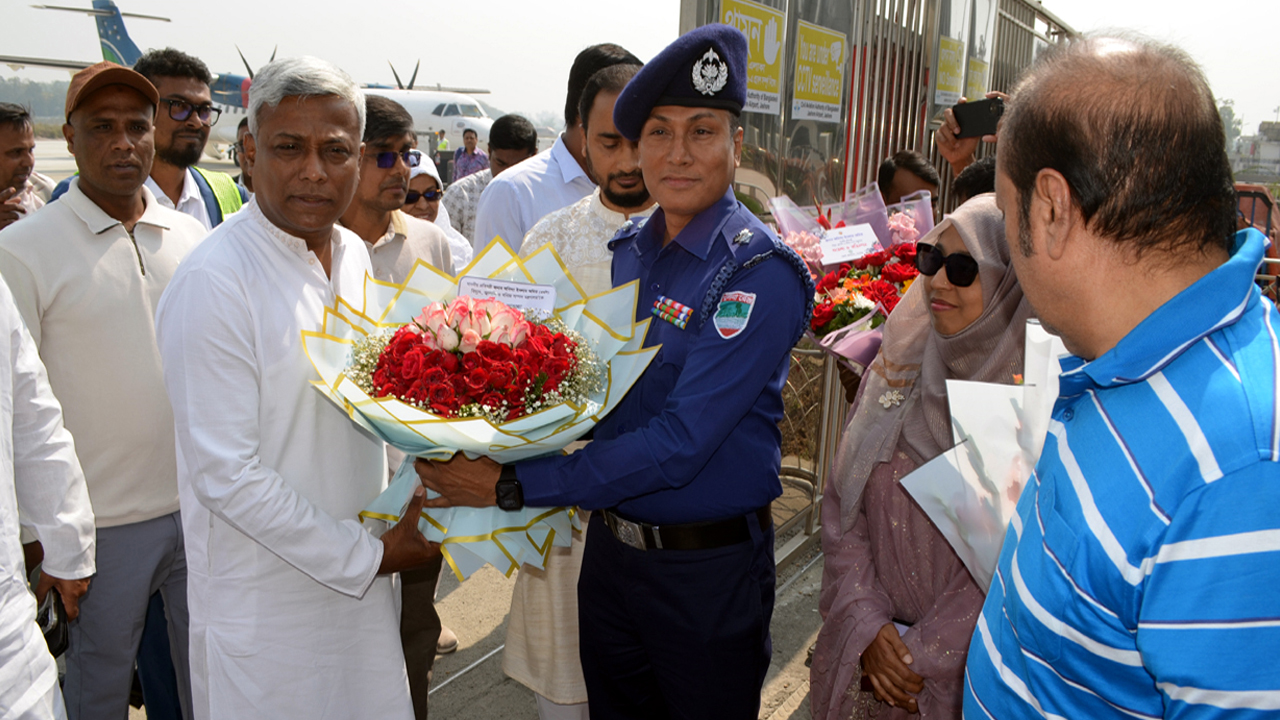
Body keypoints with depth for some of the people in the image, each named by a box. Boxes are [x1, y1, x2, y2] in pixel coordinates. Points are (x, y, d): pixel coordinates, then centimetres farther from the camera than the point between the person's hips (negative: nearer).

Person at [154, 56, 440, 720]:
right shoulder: (211, 283, -20)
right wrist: (365, 556, -15)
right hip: (267, 609, -6)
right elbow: (226, 475, -20)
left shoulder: (354, 254, 4)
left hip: (365, 575, 7)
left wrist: (385, 539, 7)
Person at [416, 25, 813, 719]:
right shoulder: (625, 252, 2)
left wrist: (513, 485, -26)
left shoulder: (759, 273, -20)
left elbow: (681, 442, -27)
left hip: (708, 568, -6)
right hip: (609, 547, 6)